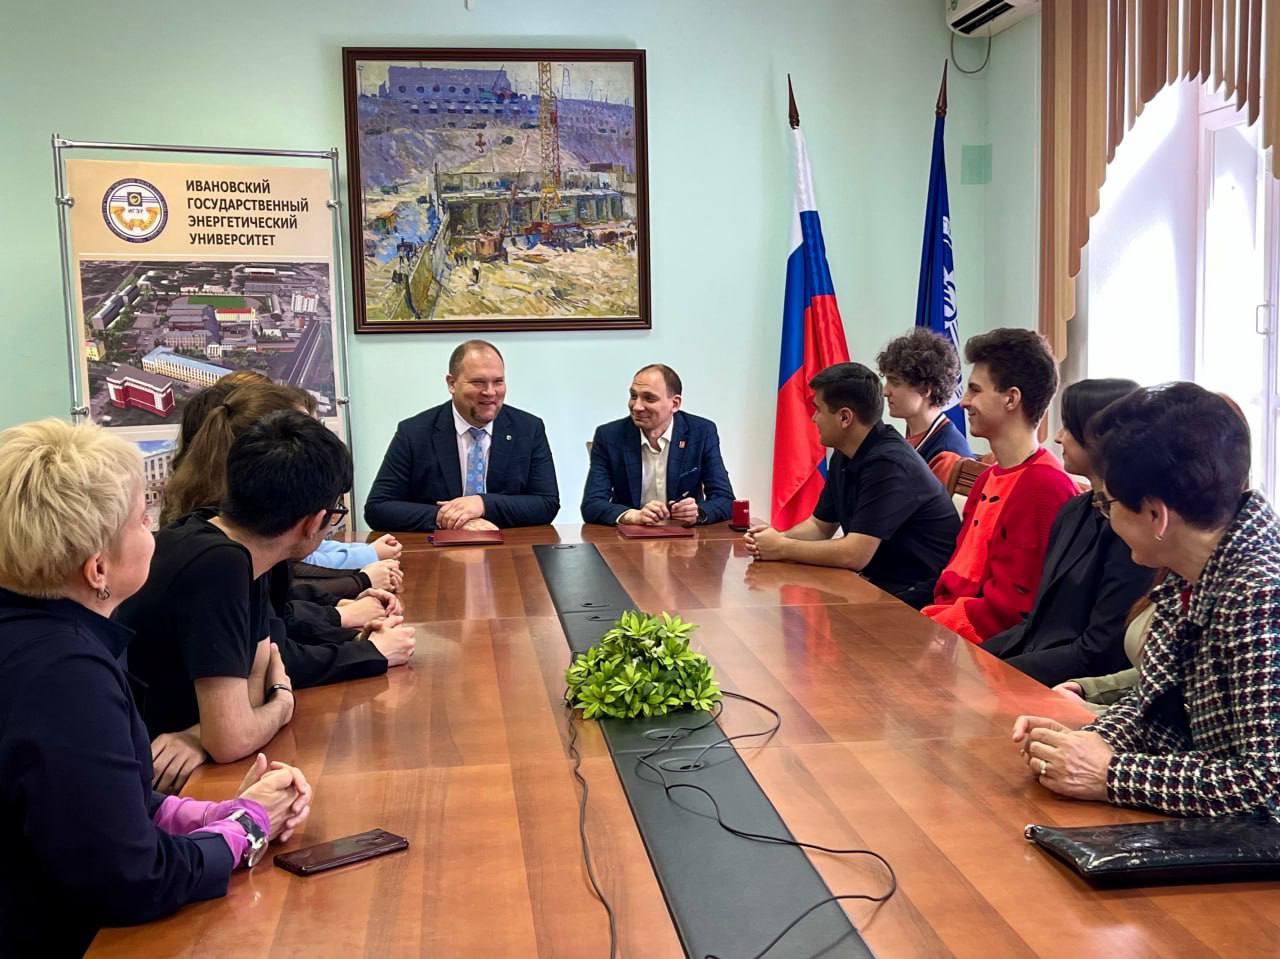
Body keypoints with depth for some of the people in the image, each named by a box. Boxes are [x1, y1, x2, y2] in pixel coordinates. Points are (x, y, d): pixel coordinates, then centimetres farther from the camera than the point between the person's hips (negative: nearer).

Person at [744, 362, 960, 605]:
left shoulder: (889, 463, -22)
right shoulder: (844, 457, 8)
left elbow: (854, 554, -26)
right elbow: (820, 525, 17)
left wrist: (783, 549, -14)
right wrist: (777, 538, -3)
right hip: (882, 584, 8)